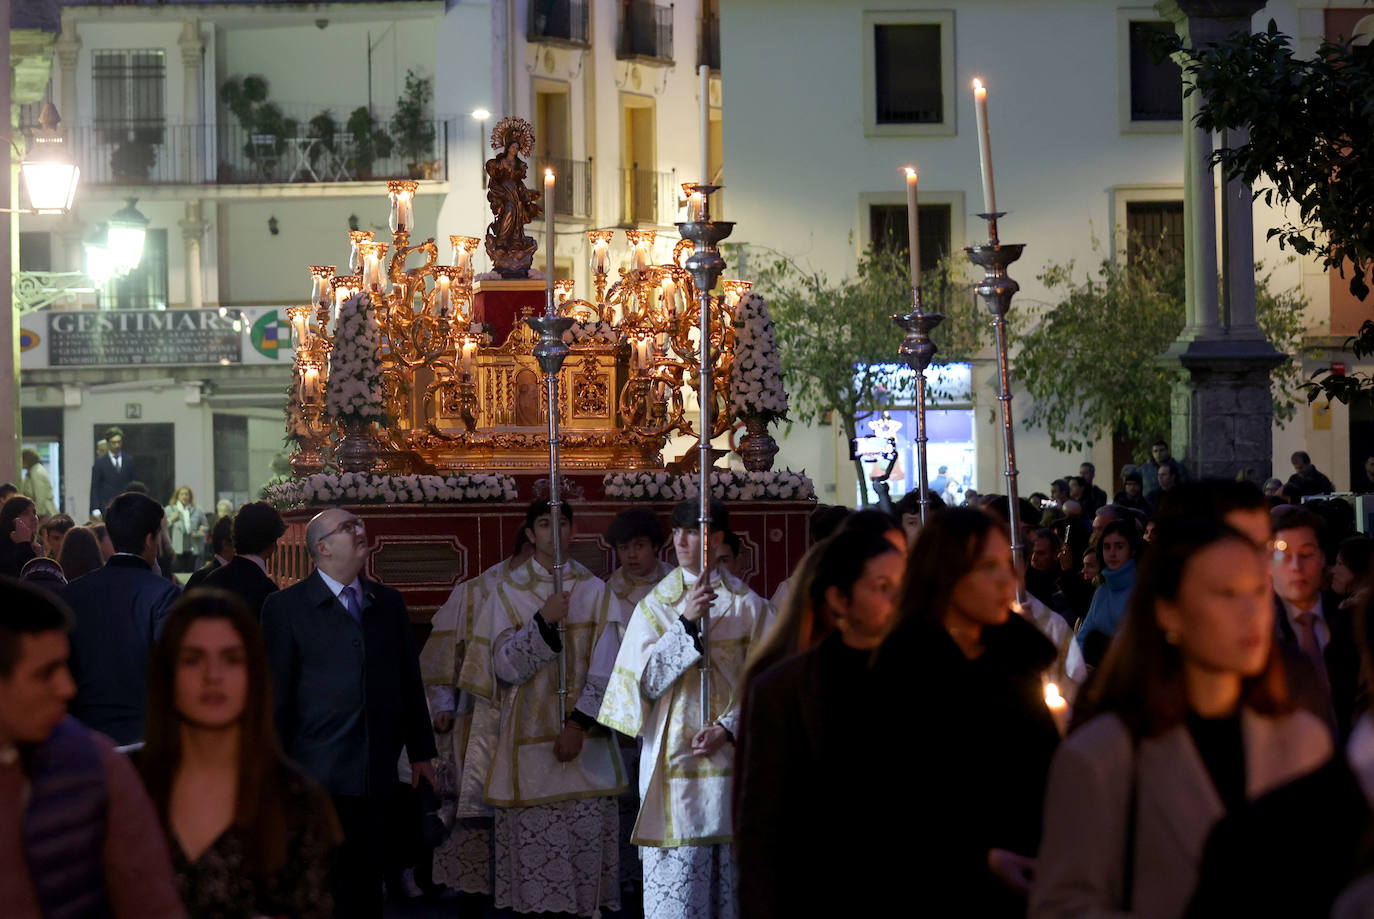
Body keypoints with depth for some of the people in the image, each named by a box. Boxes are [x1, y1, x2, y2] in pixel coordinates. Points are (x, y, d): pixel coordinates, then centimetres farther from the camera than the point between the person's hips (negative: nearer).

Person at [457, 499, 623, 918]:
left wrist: (580, 724, -9)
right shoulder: (508, 592, 5)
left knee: (586, 841, -4)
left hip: (583, 740, 0)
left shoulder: (594, 590, 6)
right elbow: (506, 666, -3)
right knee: (532, 847, -4)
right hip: (528, 740, 0)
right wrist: (544, 621, -15)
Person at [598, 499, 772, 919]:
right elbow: (648, 681, -6)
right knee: (676, 874, -4)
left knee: (731, 878, 1)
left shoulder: (746, 605, 4)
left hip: (731, 759, 0)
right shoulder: (656, 606, 4)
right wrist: (687, 624, -14)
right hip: (675, 758, 0)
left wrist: (729, 728, -11)